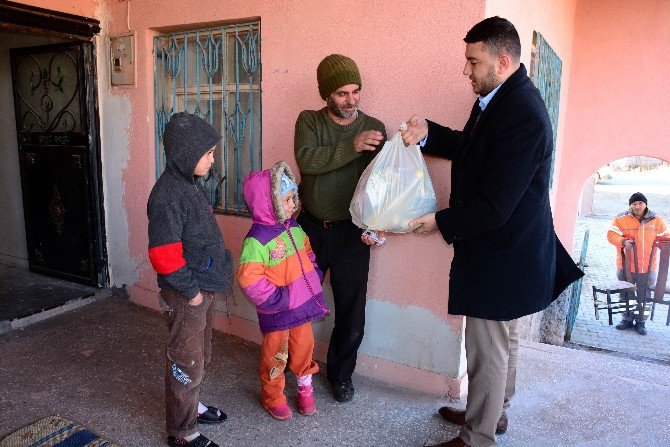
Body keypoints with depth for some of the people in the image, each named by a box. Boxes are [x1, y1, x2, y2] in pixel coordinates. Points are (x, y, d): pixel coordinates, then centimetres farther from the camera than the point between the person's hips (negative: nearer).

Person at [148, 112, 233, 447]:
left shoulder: (191, 183, 7)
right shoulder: (167, 195, -23)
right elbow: (164, 255, -26)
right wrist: (191, 291, -18)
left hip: (203, 288, 9)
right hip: (186, 295, -9)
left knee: (201, 355, 24)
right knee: (186, 362, 7)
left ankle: (191, 404, 45)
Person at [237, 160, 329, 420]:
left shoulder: (293, 227, 2)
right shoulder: (257, 240, -23)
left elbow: (306, 251, 18)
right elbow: (249, 278, -26)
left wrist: (314, 277, 7)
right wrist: (277, 299, -23)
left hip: (302, 304, 7)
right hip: (276, 313, -6)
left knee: (303, 349, 19)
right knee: (275, 356, 12)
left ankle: (305, 389, 42)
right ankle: (273, 397, 35)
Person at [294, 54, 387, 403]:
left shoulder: (374, 128, -1)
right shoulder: (309, 121, 0)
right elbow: (306, 160, -20)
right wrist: (352, 146, -29)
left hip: (351, 232, 0)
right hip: (311, 227, 1)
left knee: (351, 308, 8)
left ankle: (341, 373, 30)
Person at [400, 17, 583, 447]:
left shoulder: (521, 114, -27)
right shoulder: (502, 98, 5)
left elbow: (494, 206, -27)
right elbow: (471, 146, 18)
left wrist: (442, 221, -13)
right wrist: (429, 133, 1)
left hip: (502, 257, -10)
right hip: (509, 249, 10)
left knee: (488, 348, 7)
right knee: (503, 341, 24)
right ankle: (494, 412, 45)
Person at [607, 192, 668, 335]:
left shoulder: (656, 220, 2)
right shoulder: (621, 219, -6)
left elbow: (665, 237, 12)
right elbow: (611, 234, -12)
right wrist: (623, 241, -29)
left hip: (648, 268, 1)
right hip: (626, 266, -1)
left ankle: (640, 322, 24)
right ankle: (627, 318, 28)